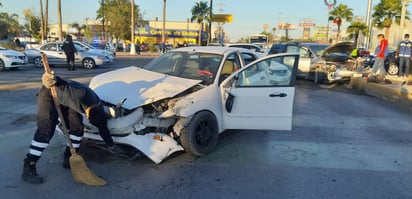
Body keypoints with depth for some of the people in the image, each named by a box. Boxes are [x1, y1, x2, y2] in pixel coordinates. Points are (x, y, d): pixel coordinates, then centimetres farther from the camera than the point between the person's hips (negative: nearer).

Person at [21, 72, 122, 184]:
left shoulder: (98, 108, -16)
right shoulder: (79, 96, -41)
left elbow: (103, 127, -1)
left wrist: (111, 145, 5)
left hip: (64, 99, 7)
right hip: (49, 94, -6)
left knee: (77, 128, -3)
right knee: (45, 131, -16)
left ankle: (69, 159, 12)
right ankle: (28, 169, -12)